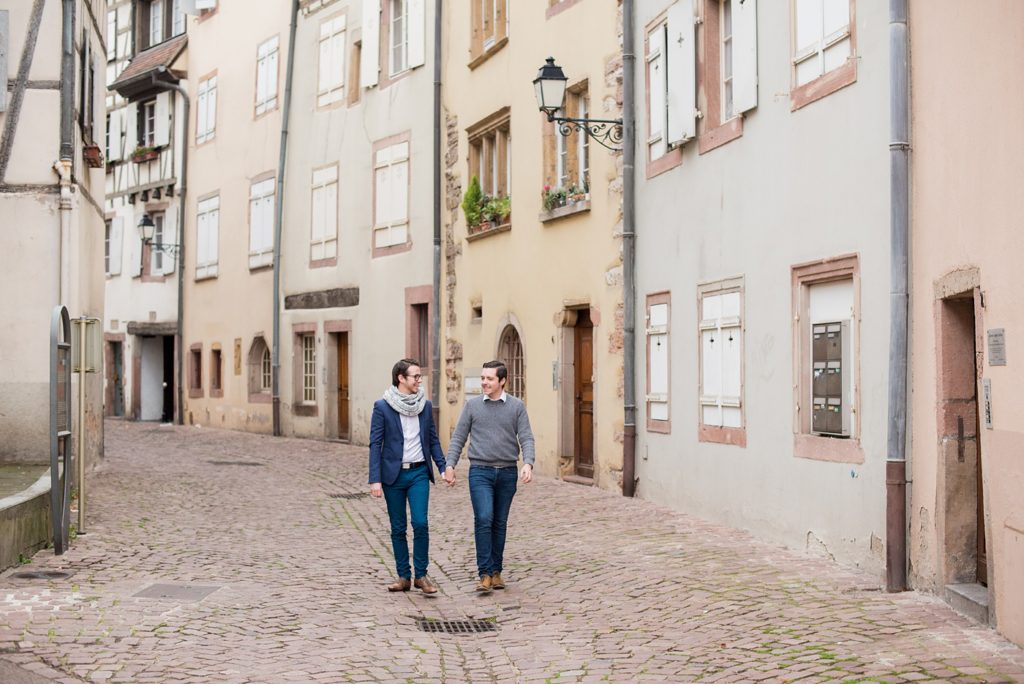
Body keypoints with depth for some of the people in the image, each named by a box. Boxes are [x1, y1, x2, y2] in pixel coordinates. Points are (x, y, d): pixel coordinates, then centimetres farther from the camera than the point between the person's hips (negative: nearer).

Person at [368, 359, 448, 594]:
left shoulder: (425, 406, 6)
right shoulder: (382, 407, -5)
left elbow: (433, 440, 12)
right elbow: (375, 444, -6)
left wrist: (443, 467, 2)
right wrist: (375, 479, -11)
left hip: (419, 472, 2)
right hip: (393, 474, -2)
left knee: (420, 523, -10)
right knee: (398, 528, 6)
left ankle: (421, 575, 2)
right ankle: (404, 577, 16)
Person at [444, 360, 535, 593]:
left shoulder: (516, 407, 3)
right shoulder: (472, 405, 4)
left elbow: (526, 438, -2)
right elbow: (458, 438, 6)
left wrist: (528, 463, -18)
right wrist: (450, 465, -4)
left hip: (507, 472, 1)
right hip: (480, 471, -1)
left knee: (500, 523, 9)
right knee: (483, 519, -13)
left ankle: (496, 571, 19)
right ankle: (485, 574, -9)